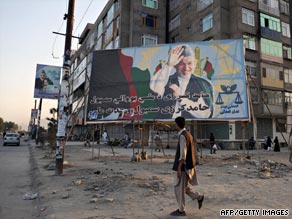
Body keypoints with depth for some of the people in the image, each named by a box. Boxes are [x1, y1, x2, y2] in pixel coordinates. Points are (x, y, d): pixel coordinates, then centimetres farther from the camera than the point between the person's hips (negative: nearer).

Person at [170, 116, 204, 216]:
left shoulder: (182, 136, -19)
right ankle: (199, 197, 28)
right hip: (188, 166, 9)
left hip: (184, 167, -9)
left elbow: (183, 154, -23)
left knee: (179, 188, 3)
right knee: (183, 187, 21)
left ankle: (181, 210, 15)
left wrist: (179, 168, -21)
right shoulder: (188, 134, 10)